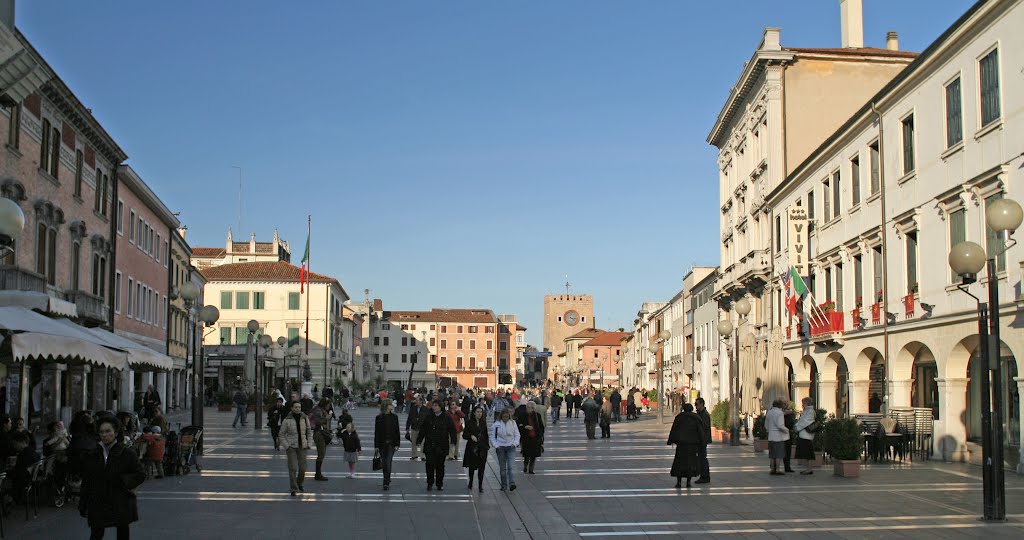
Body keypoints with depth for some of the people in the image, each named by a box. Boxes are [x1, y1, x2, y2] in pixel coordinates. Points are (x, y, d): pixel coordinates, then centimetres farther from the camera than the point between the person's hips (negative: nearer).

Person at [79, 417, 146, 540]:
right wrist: (83, 505, 6)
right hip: (98, 504, 2)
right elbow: (86, 482, 9)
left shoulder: (127, 454, -2)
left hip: (121, 505, -1)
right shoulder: (92, 455, 6)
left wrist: (123, 481, -17)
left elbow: (141, 474, -2)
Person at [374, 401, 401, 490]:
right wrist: (376, 446, -2)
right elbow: (376, 432, 1)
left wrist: (397, 444, -1)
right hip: (382, 444, 1)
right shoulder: (379, 418, 0)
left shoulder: (394, 417, 3)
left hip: (391, 443, -1)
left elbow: (397, 431, 4)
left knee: (388, 463, -10)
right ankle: (387, 480, 28)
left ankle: (386, 483, -9)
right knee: (384, 463, 10)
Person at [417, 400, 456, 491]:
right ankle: (430, 483, 7)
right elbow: (422, 430, 12)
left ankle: (440, 484, 16)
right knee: (430, 464, -4)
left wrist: (452, 441, -10)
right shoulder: (428, 418, 7)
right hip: (429, 445, 1)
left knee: (440, 465, 6)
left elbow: (452, 430, 0)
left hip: (441, 446, -1)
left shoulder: (447, 418, 1)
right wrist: (419, 440, 10)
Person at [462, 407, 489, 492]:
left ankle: (480, 485, -3)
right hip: (472, 447, -1)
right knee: (471, 466, 10)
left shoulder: (483, 423, 7)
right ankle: (471, 482, 30)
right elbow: (464, 435, -1)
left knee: (481, 467, -5)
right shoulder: (469, 422, -2)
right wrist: (471, 436, -18)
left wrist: (487, 445, 8)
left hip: (482, 448, 1)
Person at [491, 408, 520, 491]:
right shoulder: (496, 424, -3)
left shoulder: (513, 423, 1)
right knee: (502, 468, 6)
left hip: (511, 447, 0)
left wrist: (515, 443, -5)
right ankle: (504, 485, 16)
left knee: (510, 466, -14)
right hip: (500, 447, 0)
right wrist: (496, 445, -7)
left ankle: (512, 484, -20)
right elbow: (492, 436, 2)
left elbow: (517, 434, 9)